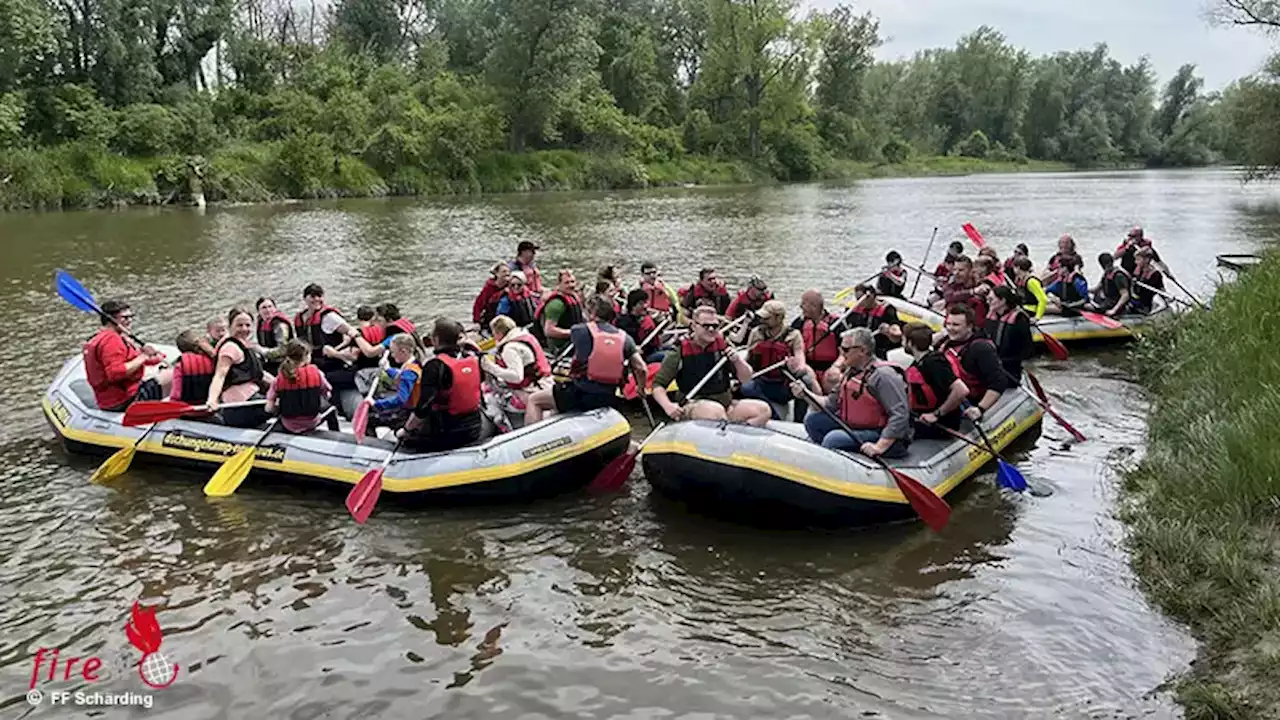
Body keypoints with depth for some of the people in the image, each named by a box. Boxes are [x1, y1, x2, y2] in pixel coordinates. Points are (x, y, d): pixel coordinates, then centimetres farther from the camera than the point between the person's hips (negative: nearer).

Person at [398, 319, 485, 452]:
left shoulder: (435, 366, -18)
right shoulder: (472, 357, 1)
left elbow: (423, 407, -21)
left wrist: (405, 430, -7)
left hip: (447, 434, -6)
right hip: (474, 429, 6)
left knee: (408, 438, 16)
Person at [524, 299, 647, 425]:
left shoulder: (580, 330, -2)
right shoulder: (624, 337, 5)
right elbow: (641, 368, 0)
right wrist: (641, 390, 18)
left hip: (580, 395, -4)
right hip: (609, 399, 4)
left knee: (534, 400, 11)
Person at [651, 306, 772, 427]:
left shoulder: (723, 346, 8)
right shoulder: (680, 352, -4)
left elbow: (746, 378, 11)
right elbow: (658, 385, -4)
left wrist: (737, 361, -10)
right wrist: (668, 406, -23)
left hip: (725, 403, 5)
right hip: (694, 406, -5)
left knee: (763, 409, -17)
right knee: (716, 410, -38)